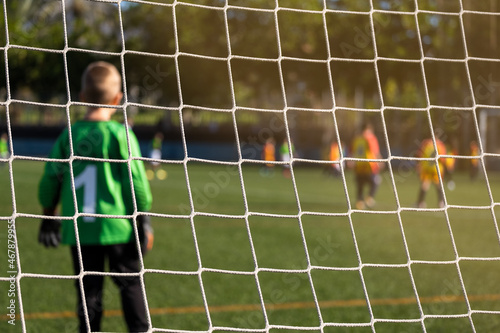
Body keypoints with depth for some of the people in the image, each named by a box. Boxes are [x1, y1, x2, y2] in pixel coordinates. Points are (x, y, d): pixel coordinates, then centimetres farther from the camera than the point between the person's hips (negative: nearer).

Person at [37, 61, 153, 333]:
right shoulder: (120, 134, -7)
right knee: (131, 285, 9)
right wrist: (144, 221, 2)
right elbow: (136, 180, -8)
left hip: (78, 229, 3)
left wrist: (49, 216, 21)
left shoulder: (68, 136, 3)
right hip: (118, 227, -3)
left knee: (88, 290, 8)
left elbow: (50, 180, 6)